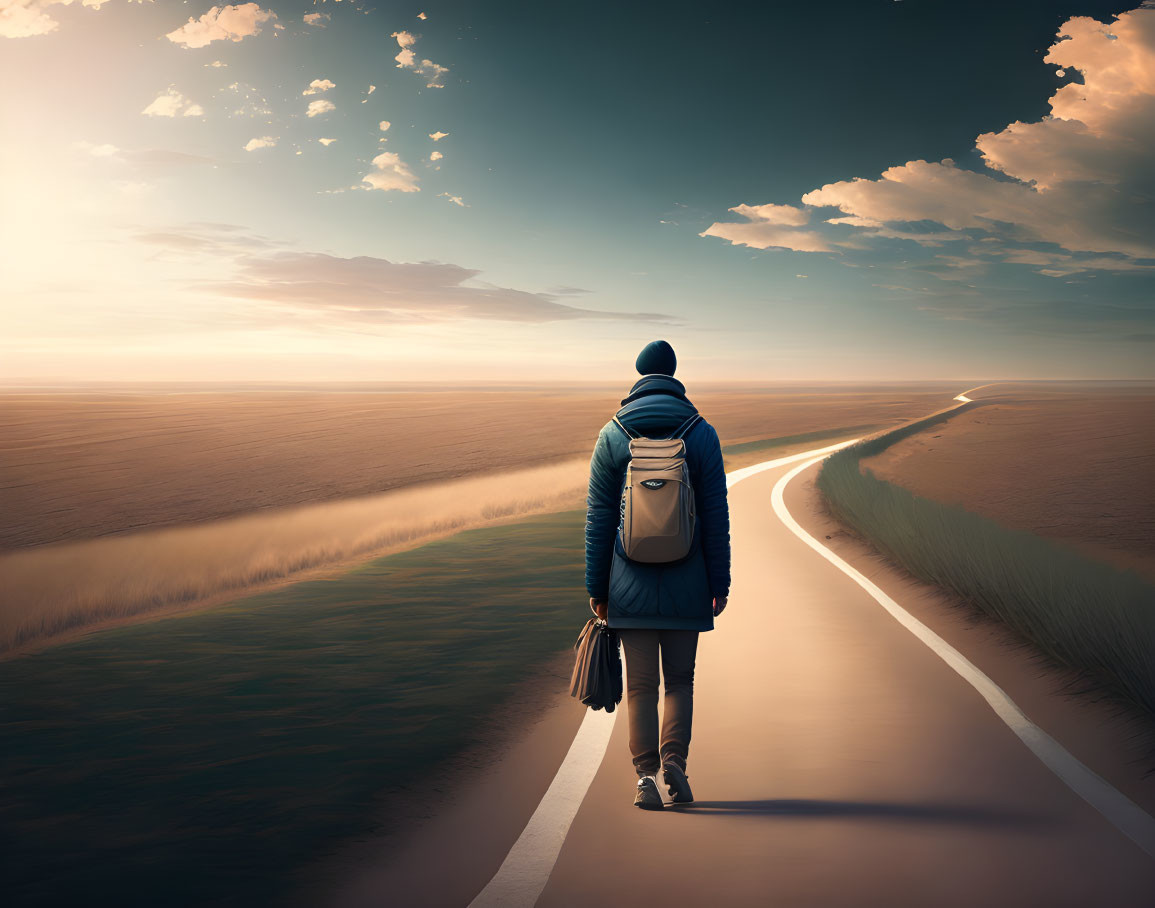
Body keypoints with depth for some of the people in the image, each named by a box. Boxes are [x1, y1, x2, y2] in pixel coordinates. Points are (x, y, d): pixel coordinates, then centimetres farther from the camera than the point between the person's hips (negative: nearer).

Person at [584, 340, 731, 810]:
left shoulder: (611, 435, -1)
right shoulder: (701, 434, -2)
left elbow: (598, 518, -1)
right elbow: (716, 516, -2)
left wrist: (596, 586, 4)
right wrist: (720, 582, 4)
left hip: (631, 584, 0)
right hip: (686, 585, 0)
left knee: (640, 684, 9)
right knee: (680, 679, 14)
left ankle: (646, 775, 5)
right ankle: (674, 762, -1)